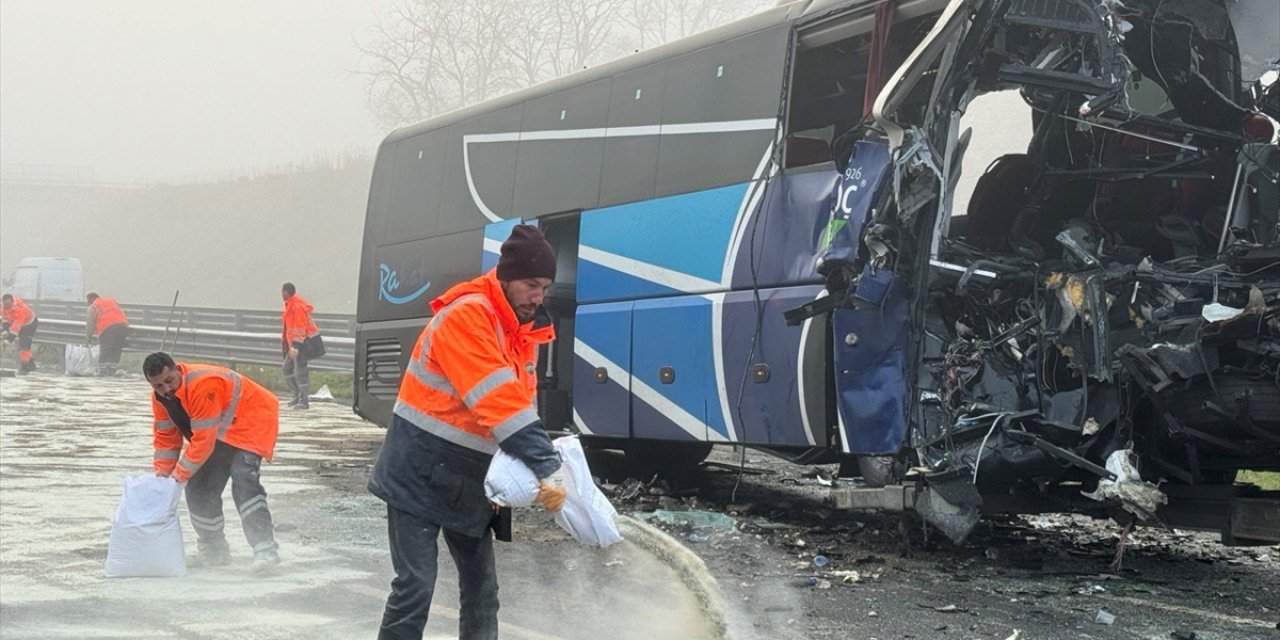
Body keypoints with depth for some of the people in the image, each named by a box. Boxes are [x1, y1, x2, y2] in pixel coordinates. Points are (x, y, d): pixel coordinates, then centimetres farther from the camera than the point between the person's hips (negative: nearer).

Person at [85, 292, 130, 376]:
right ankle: (111, 371, 9)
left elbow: (90, 324, 9)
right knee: (116, 351, 11)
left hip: (108, 328, -6)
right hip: (123, 326, 6)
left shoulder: (94, 306, 12)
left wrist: (88, 338, 17)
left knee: (104, 351, 1)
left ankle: (102, 372, -2)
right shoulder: (111, 301, 30)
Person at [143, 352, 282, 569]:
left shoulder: (202, 386, -34)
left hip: (252, 420, -9)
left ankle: (265, 549, -31)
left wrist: (179, 475, -24)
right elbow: (166, 438, 7)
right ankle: (214, 550, 20)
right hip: (217, 433, 9)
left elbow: (203, 440, -31)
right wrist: (162, 476, -1)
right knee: (198, 487, 3)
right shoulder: (160, 397, -5)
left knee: (243, 481, -28)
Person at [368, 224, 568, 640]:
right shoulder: (466, 315, -21)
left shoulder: (524, 330, 8)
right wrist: (549, 469, -33)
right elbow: (499, 402, -30)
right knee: (416, 586, -10)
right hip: (420, 474, -8)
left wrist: (539, 465, -13)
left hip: (469, 480, 8)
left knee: (482, 588, 11)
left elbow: (521, 403, 5)